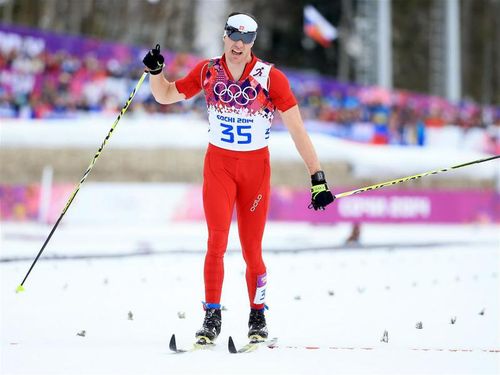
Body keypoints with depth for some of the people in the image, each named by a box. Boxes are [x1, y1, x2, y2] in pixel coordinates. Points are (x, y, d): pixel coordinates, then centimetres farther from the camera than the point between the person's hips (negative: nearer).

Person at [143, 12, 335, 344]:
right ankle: (212, 317, -3)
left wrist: (318, 178, -17)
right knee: (217, 242, -11)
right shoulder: (208, 71, -2)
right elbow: (165, 96, 10)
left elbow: (297, 130, -13)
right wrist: (155, 71, -11)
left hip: (256, 167, -1)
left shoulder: (270, 77, -11)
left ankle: (258, 316, 19)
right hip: (218, 164, 1)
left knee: (252, 250, 0)